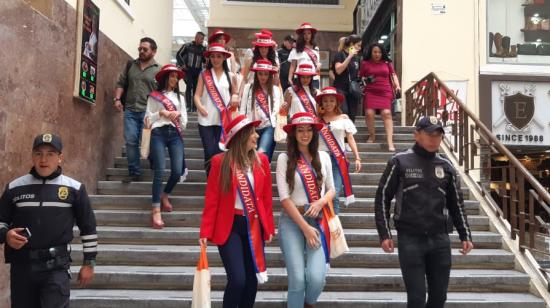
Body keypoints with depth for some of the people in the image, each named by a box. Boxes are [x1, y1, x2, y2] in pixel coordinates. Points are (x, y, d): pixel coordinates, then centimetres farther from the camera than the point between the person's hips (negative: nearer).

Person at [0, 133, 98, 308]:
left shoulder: (74, 189, -2)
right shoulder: (14, 188, 4)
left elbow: (88, 227, 3)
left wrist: (89, 262, 3)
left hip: (57, 265, -3)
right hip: (22, 264, 3)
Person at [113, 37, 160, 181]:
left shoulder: (158, 70, 1)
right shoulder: (131, 65, 13)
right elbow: (121, 83, 15)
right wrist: (117, 99, 1)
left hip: (148, 112, -3)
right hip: (130, 110, 4)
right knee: (130, 141, 1)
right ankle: (134, 172, 10)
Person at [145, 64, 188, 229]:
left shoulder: (180, 97, 23)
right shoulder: (154, 96, 11)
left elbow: (184, 122, 19)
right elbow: (147, 118, 6)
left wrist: (178, 114, -1)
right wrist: (161, 113, -8)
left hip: (175, 134, 3)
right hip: (158, 133, -3)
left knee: (177, 171, -10)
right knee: (159, 171, -15)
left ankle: (165, 195, 21)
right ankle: (156, 211, -14)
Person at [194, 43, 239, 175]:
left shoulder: (230, 76, 9)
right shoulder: (204, 74, 6)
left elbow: (235, 94, 19)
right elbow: (197, 95, 1)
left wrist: (235, 97, -5)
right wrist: (200, 106, -20)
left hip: (223, 120, 1)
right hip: (206, 120, -1)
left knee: (219, 152, 2)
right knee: (209, 153, -1)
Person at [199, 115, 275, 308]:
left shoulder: (261, 160, 2)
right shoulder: (220, 161, -7)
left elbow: (267, 197, 6)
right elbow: (211, 200, -5)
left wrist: (269, 227, 5)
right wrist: (206, 232, -8)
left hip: (255, 225, 4)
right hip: (230, 226, -4)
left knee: (252, 279, 10)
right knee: (237, 280, -10)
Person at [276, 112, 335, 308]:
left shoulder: (323, 157, 6)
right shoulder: (284, 158, -4)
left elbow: (331, 189, 14)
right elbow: (284, 198, -8)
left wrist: (321, 202, -8)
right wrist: (305, 227, -11)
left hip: (319, 221, 2)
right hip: (292, 221, -2)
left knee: (317, 277, -10)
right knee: (297, 279, -5)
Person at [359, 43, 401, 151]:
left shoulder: (387, 63, 12)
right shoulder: (365, 63, 7)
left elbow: (393, 75, 16)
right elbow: (360, 77, 11)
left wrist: (397, 86, 2)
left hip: (385, 92, 1)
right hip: (370, 92, 0)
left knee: (386, 113, -13)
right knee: (369, 113, -15)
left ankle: (390, 142, -16)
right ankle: (371, 136, 10)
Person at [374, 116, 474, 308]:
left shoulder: (446, 166, 8)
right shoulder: (400, 162, -3)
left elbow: (456, 204, 15)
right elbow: (382, 197, -1)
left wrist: (465, 236, 9)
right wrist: (384, 234, -7)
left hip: (440, 240, 4)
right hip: (410, 239, -4)